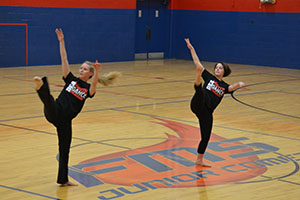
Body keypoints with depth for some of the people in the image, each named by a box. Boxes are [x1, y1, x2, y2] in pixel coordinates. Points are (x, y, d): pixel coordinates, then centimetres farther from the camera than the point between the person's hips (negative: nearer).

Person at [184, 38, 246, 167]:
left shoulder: (224, 86, 17)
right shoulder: (209, 77, 14)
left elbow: (232, 87, -7)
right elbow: (198, 64, 8)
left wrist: (239, 84, -31)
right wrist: (191, 49, 1)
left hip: (207, 112, 3)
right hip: (198, 104, -3)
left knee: (206, 137, 6)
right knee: (201, 92, -35)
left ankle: (199, 160, 22)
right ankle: (197, 83, -70)